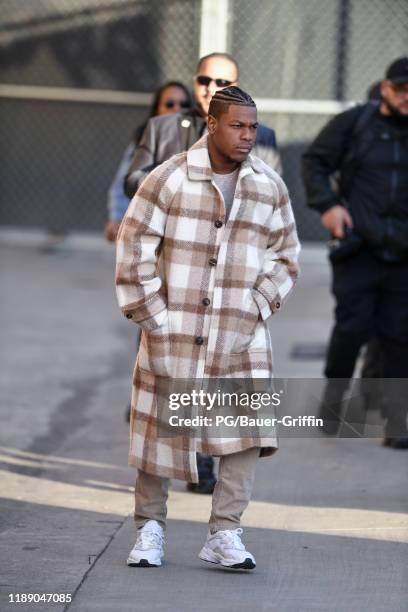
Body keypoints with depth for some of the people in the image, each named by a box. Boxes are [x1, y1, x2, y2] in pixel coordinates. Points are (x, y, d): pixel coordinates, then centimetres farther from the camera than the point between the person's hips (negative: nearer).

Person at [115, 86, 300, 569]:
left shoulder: (270, 187, 4)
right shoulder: (169, 179, -5)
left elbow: (283, 257, 12)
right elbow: (134, 248, -3)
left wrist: (255, 311, 0)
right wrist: (153, 318, -6)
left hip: (240, 338, 2)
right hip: (174, 333, -2)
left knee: (248, 430, -8)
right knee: (160, 428, 3)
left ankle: (224, 533, 1)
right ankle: (150, 528, 19)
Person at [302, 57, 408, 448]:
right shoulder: (354, 123, 3)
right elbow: (314, 162, 8)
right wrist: (327, 204, -6)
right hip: (358, 249, -2)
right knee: (352, 325, -6)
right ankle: (334, 394, 19)